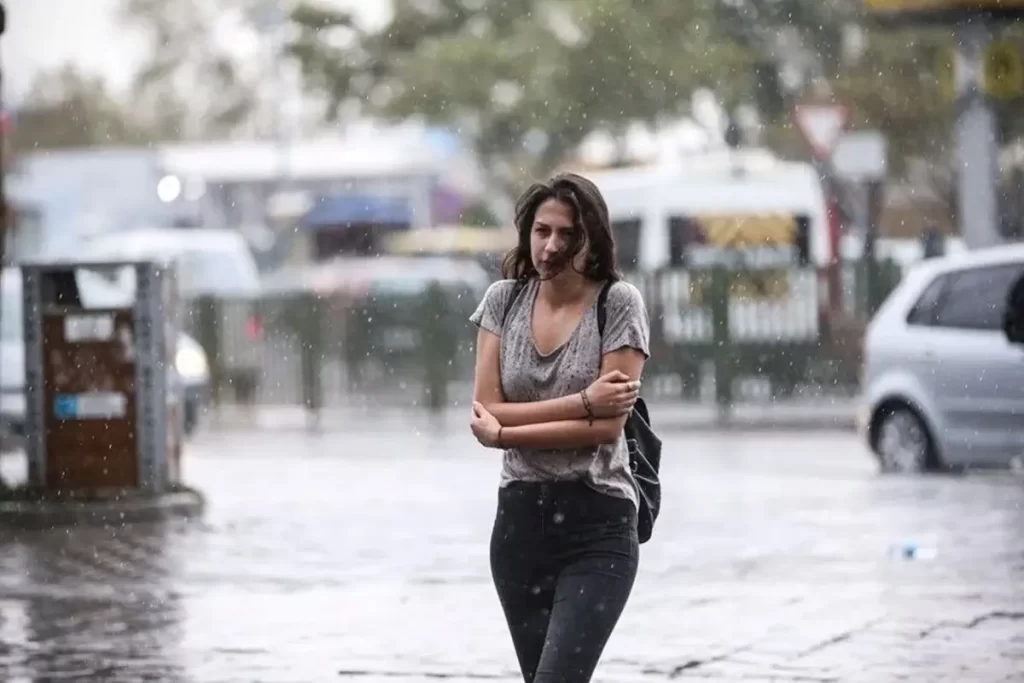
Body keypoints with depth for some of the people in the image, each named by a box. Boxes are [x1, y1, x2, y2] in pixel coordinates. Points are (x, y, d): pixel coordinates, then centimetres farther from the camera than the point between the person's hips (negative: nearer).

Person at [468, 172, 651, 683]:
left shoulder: (618, 303, -6)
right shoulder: (504, 299, 5)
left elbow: (608, 425, -14)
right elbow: (487, 410, -5)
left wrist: (504, 434, -11)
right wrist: (583, 401, -13)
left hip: (598, 525, -4)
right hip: (521, 518, 5)